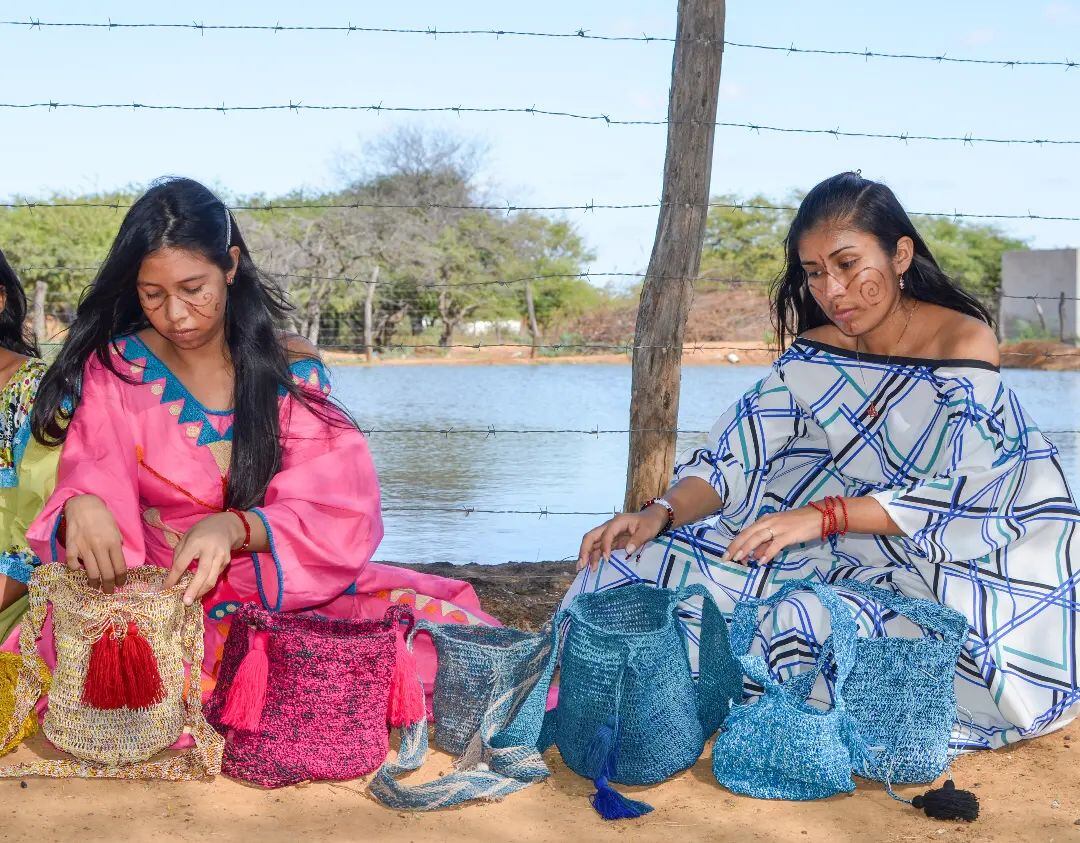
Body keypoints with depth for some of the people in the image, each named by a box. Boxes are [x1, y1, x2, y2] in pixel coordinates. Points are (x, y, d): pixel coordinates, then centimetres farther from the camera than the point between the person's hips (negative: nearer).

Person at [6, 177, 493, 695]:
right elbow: (87, 486, -5)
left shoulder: (291, 371, 0)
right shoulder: (114, 370, 2)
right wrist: (80, 510, -31)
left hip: (287, 593, 0)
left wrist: (234, 527, -28)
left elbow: (339, 516, -8)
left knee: (444, 628, -23)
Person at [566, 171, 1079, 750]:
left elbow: (962, 492, -21)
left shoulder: (964, 340, -14)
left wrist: (821, 516, -29)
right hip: (843, 545, 5)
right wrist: (661, 515, -22)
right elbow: (734, 456, -2)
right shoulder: (813, 356, 0)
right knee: (635, 560, -11)